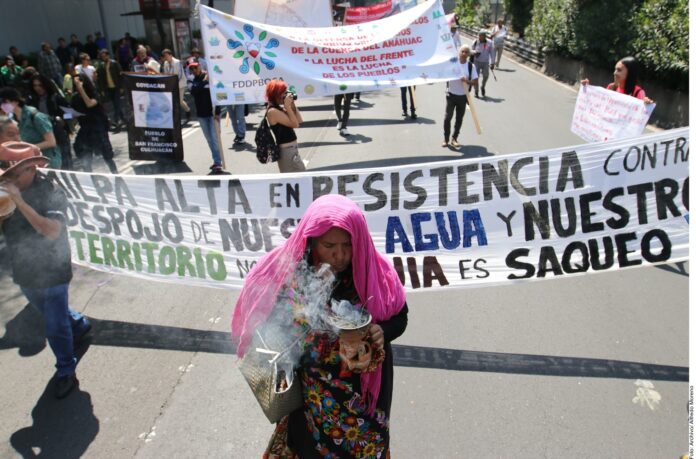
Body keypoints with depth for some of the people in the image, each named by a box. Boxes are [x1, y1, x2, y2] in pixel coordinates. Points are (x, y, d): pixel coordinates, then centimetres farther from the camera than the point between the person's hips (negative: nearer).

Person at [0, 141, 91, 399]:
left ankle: (66, 372, 23)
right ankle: (79, 325, 55)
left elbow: (52, 231, -33)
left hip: (51, 272, -6)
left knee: (55, 326, 4)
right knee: (53, 315, 27)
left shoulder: (50, 192, -21)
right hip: (25, 271, 7)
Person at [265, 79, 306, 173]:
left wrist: (292, 105, 2)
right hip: (286, 150, -10)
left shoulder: (280, 108, 9)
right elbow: (295, 124, -21)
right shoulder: (273, 111, -18)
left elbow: (299, 120, 10)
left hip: (291, 148, 10)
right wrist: (288, 106, -18)